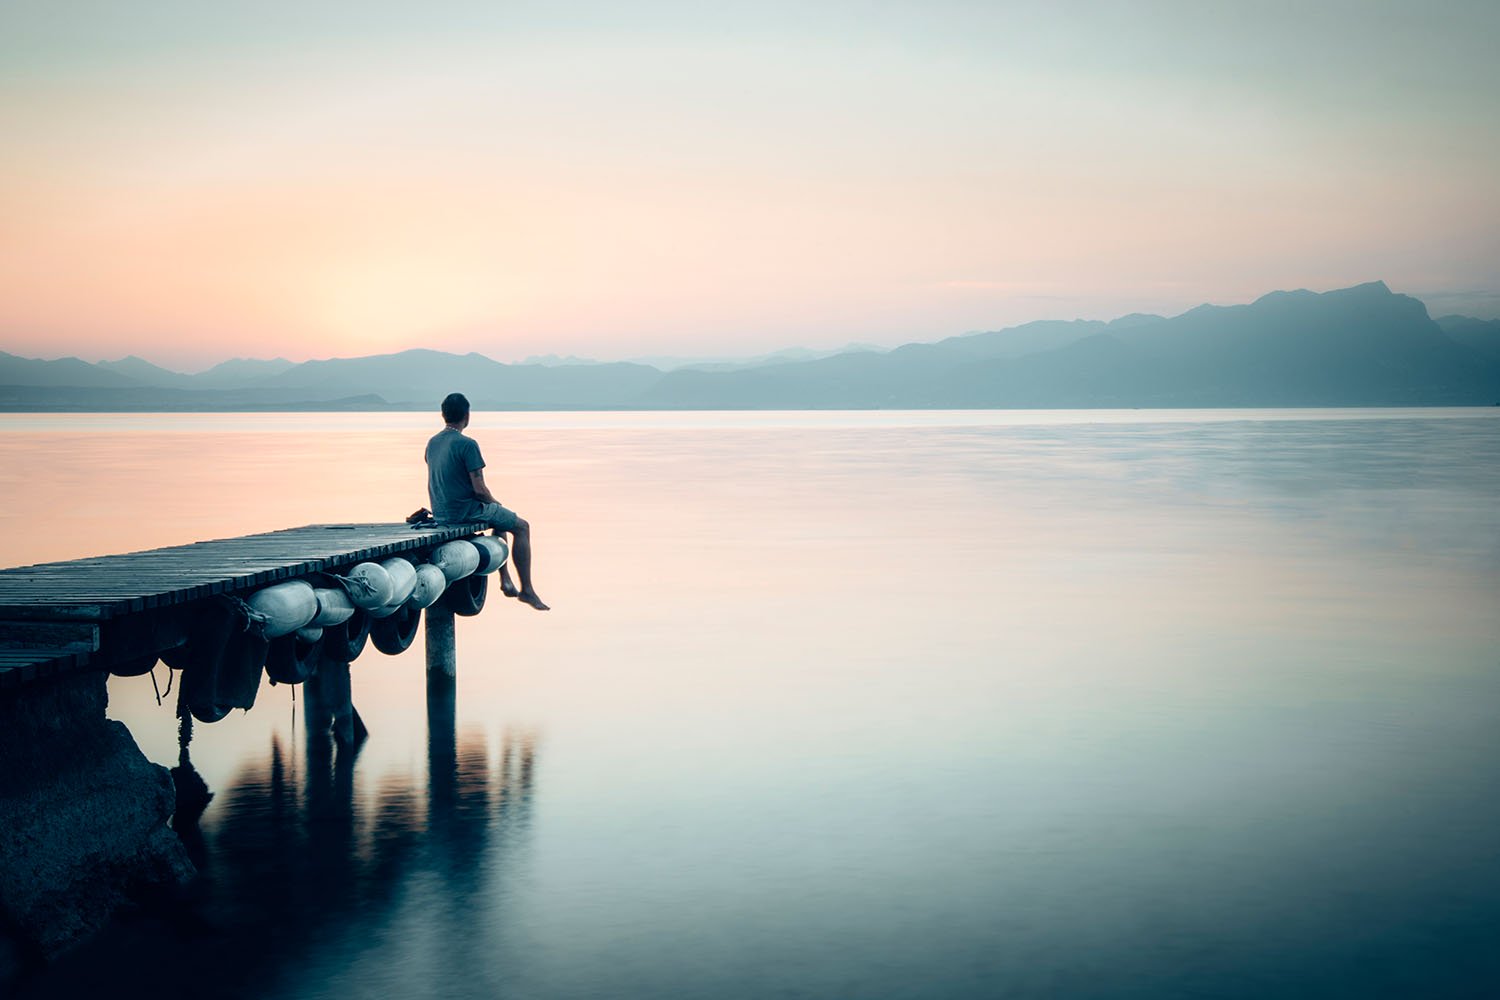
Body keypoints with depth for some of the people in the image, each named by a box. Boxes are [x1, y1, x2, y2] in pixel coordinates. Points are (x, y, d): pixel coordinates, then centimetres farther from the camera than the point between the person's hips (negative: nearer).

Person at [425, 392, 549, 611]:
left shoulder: (432, 443, 7)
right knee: (522, 527, 7)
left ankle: (505, 579, 30)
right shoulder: (467, 445, -18)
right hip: (465, 511, -8)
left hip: (440, 514, 8)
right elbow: (479, 489, -20)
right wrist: (494, 502, 2)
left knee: (501, 519, 31)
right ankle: (527, 590, 6)